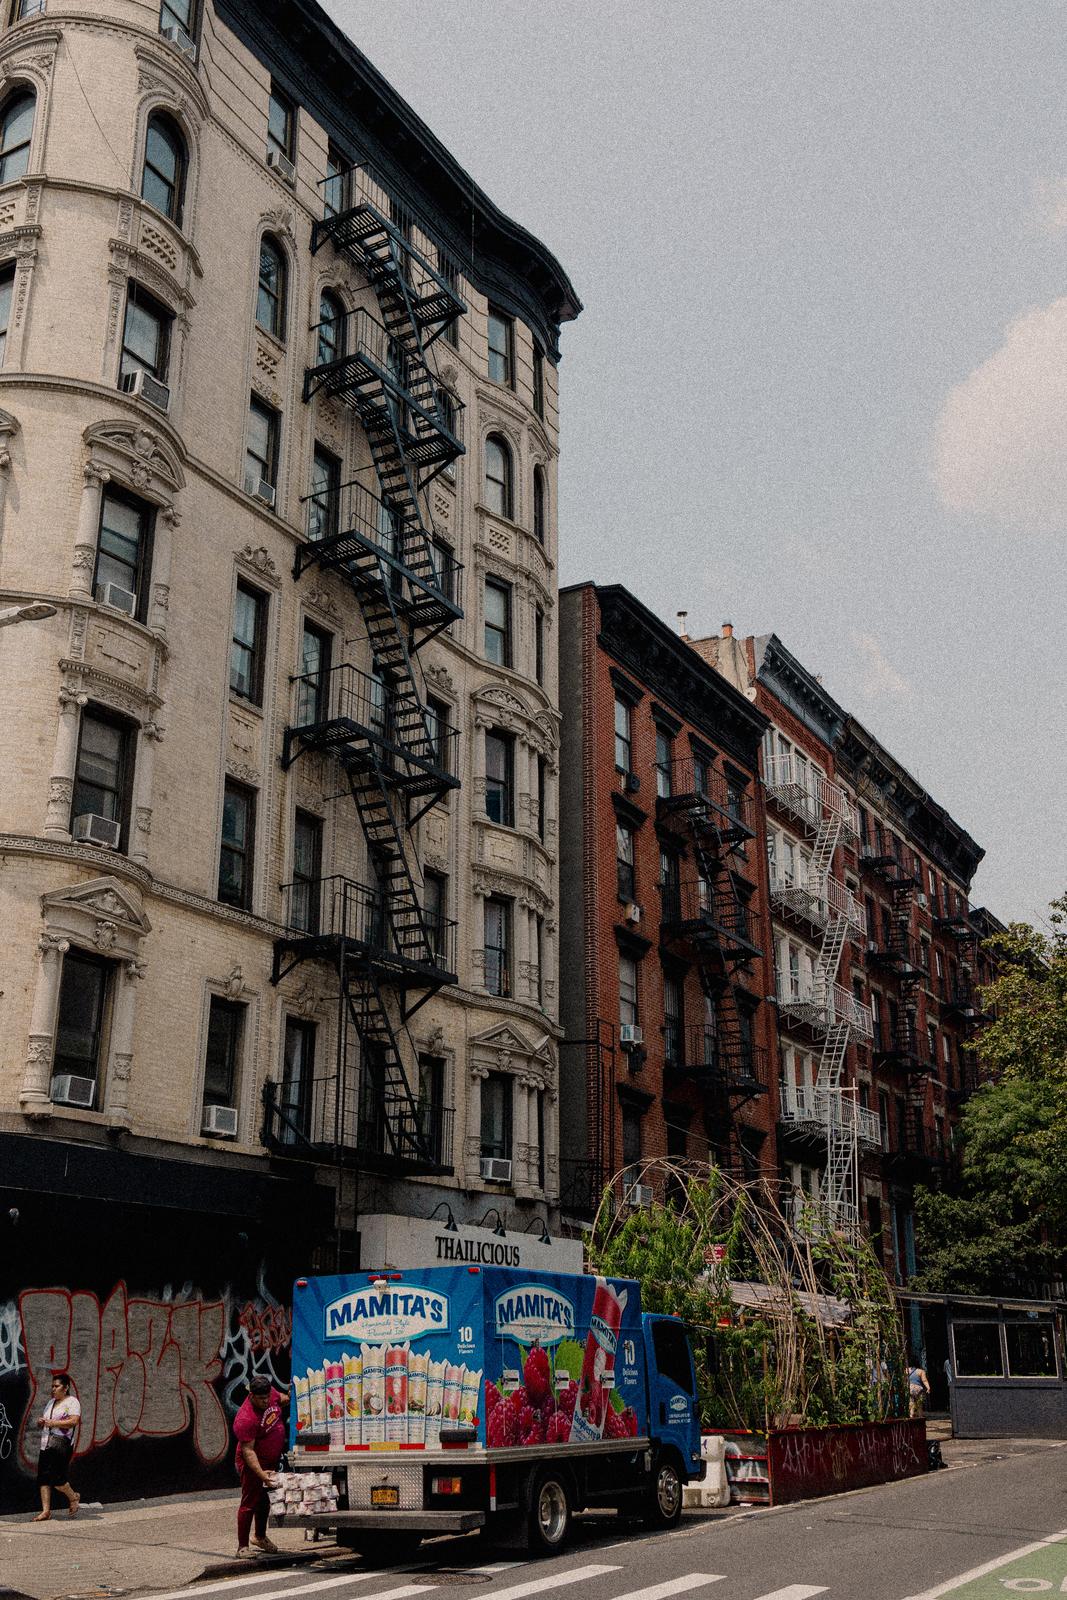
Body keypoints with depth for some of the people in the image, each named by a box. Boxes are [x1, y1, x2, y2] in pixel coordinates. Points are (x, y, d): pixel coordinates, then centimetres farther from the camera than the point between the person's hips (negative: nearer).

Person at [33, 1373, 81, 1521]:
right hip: (46, 1445, 8)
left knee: (55, 1476, -12)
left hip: (61, 1445, -8)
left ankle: (73, 1497, 13)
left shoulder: (72, 1401, -3)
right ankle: (46, 1511, 5)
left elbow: (73, 1421, -16)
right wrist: (40, 1422, 2)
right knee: (43, 1478, 1)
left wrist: (52, 1423, -18)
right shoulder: (51, 1402, 21)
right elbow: (42, 1422, 26)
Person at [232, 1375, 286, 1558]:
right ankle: (242, 1546, 8)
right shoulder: (245, 1419, -33)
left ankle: (260, 1537, 38)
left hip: (271, 1462, 8)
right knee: (250, 1503, -2)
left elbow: (282, 1400, 16)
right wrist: (260, 1473, -40)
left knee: (264, 1501, 21)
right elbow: (248, 1451, -32)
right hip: (253, 1465, -8)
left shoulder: (271, 1393, -11)